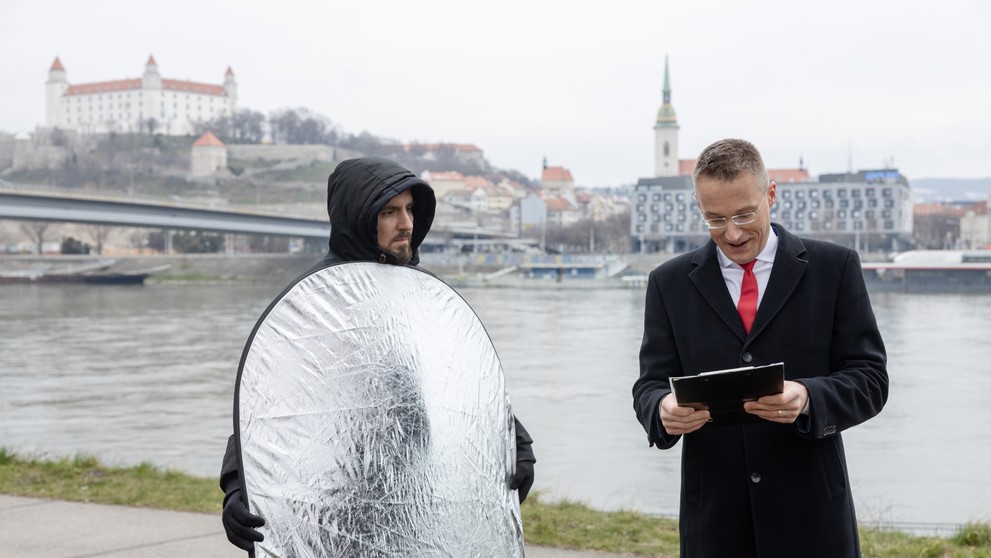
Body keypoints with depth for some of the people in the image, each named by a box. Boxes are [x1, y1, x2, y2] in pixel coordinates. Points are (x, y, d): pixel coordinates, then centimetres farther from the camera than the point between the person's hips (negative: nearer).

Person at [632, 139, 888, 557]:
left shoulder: (834, 268, 1)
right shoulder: (670, 282, 6)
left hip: (810, 511, -1)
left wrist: (808, 399, -23)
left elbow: (870, 379, -2)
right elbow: (651, 383, 5)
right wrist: (664, 409, -19)